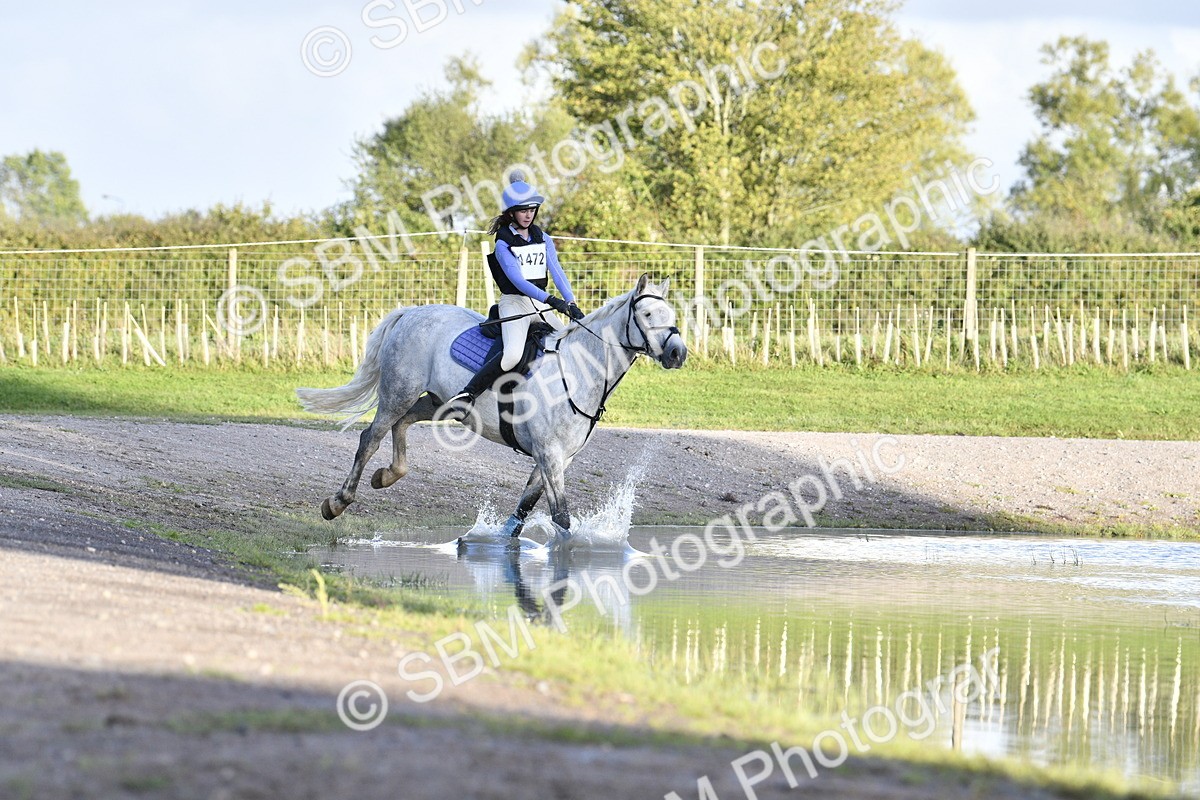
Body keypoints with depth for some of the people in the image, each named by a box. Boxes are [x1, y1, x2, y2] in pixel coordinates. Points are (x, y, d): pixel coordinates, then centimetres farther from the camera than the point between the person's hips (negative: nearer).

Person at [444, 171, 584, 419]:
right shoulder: (503, 244, -6)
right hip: (514, 304, -6)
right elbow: (517, 279, -18)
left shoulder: (543, 239, 12)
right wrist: (551, 300, -30)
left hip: (541, 306, 6)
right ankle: (466, 396, -28)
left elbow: (557, 272, 1)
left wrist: (571, 303, -16)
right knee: (513, 354, -31)